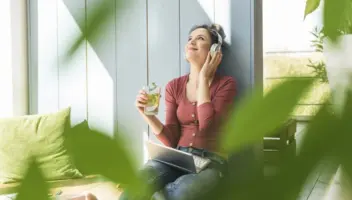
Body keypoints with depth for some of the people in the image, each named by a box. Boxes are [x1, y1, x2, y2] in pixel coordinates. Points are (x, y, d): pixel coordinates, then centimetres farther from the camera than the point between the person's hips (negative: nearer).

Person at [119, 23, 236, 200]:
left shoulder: (225, 84, 0)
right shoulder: (174, 86, 10)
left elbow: (206, 126, -17)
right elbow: (171, 141, 5)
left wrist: (204, 77, -8)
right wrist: (147, 114, -12)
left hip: (210, 161, -2)